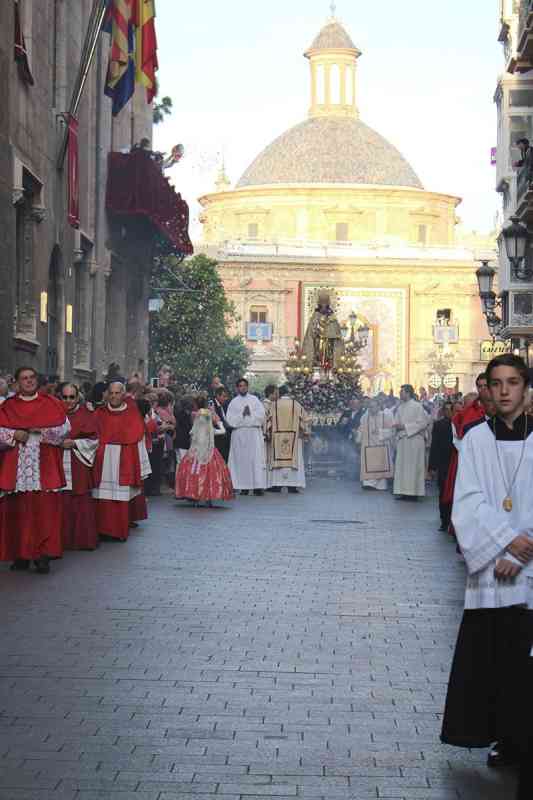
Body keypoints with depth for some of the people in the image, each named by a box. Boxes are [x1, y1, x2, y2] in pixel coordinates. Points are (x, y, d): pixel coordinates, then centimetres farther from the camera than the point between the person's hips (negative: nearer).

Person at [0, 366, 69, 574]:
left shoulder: (50, 404, 9)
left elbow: (63, 429, 1)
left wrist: (40, 431, -10)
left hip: (44, 468, -1)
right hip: (17, 469, 1)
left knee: (44, 510, -6)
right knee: (18, 510, 0)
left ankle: (43, 555, -4)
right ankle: (20, 554, 8)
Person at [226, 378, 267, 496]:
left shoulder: (255, 400, 11)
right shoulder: (234, 402, 10)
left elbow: (261, 415, 2)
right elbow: (230, 419, 1)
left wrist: (250, 413, -7)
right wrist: (242, 414, -9)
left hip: (254, 433, 0)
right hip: (238, 434, 0)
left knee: (256, 459, -7)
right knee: (241, 460, -3)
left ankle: (258, 486, -9)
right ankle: (244, 487, -2)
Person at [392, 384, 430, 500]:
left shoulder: (417, 406, -8)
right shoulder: (400, 408, 12)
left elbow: (422, 423, -12)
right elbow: (397, 422, 18)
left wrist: (405, 426, -15)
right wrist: (397, 426, -6)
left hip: (414, 440, -7)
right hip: (402, 440, 7)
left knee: (413, 466, -4)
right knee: (401, 466, 4)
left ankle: (413, 492, -1)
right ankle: (403, 491, 7)